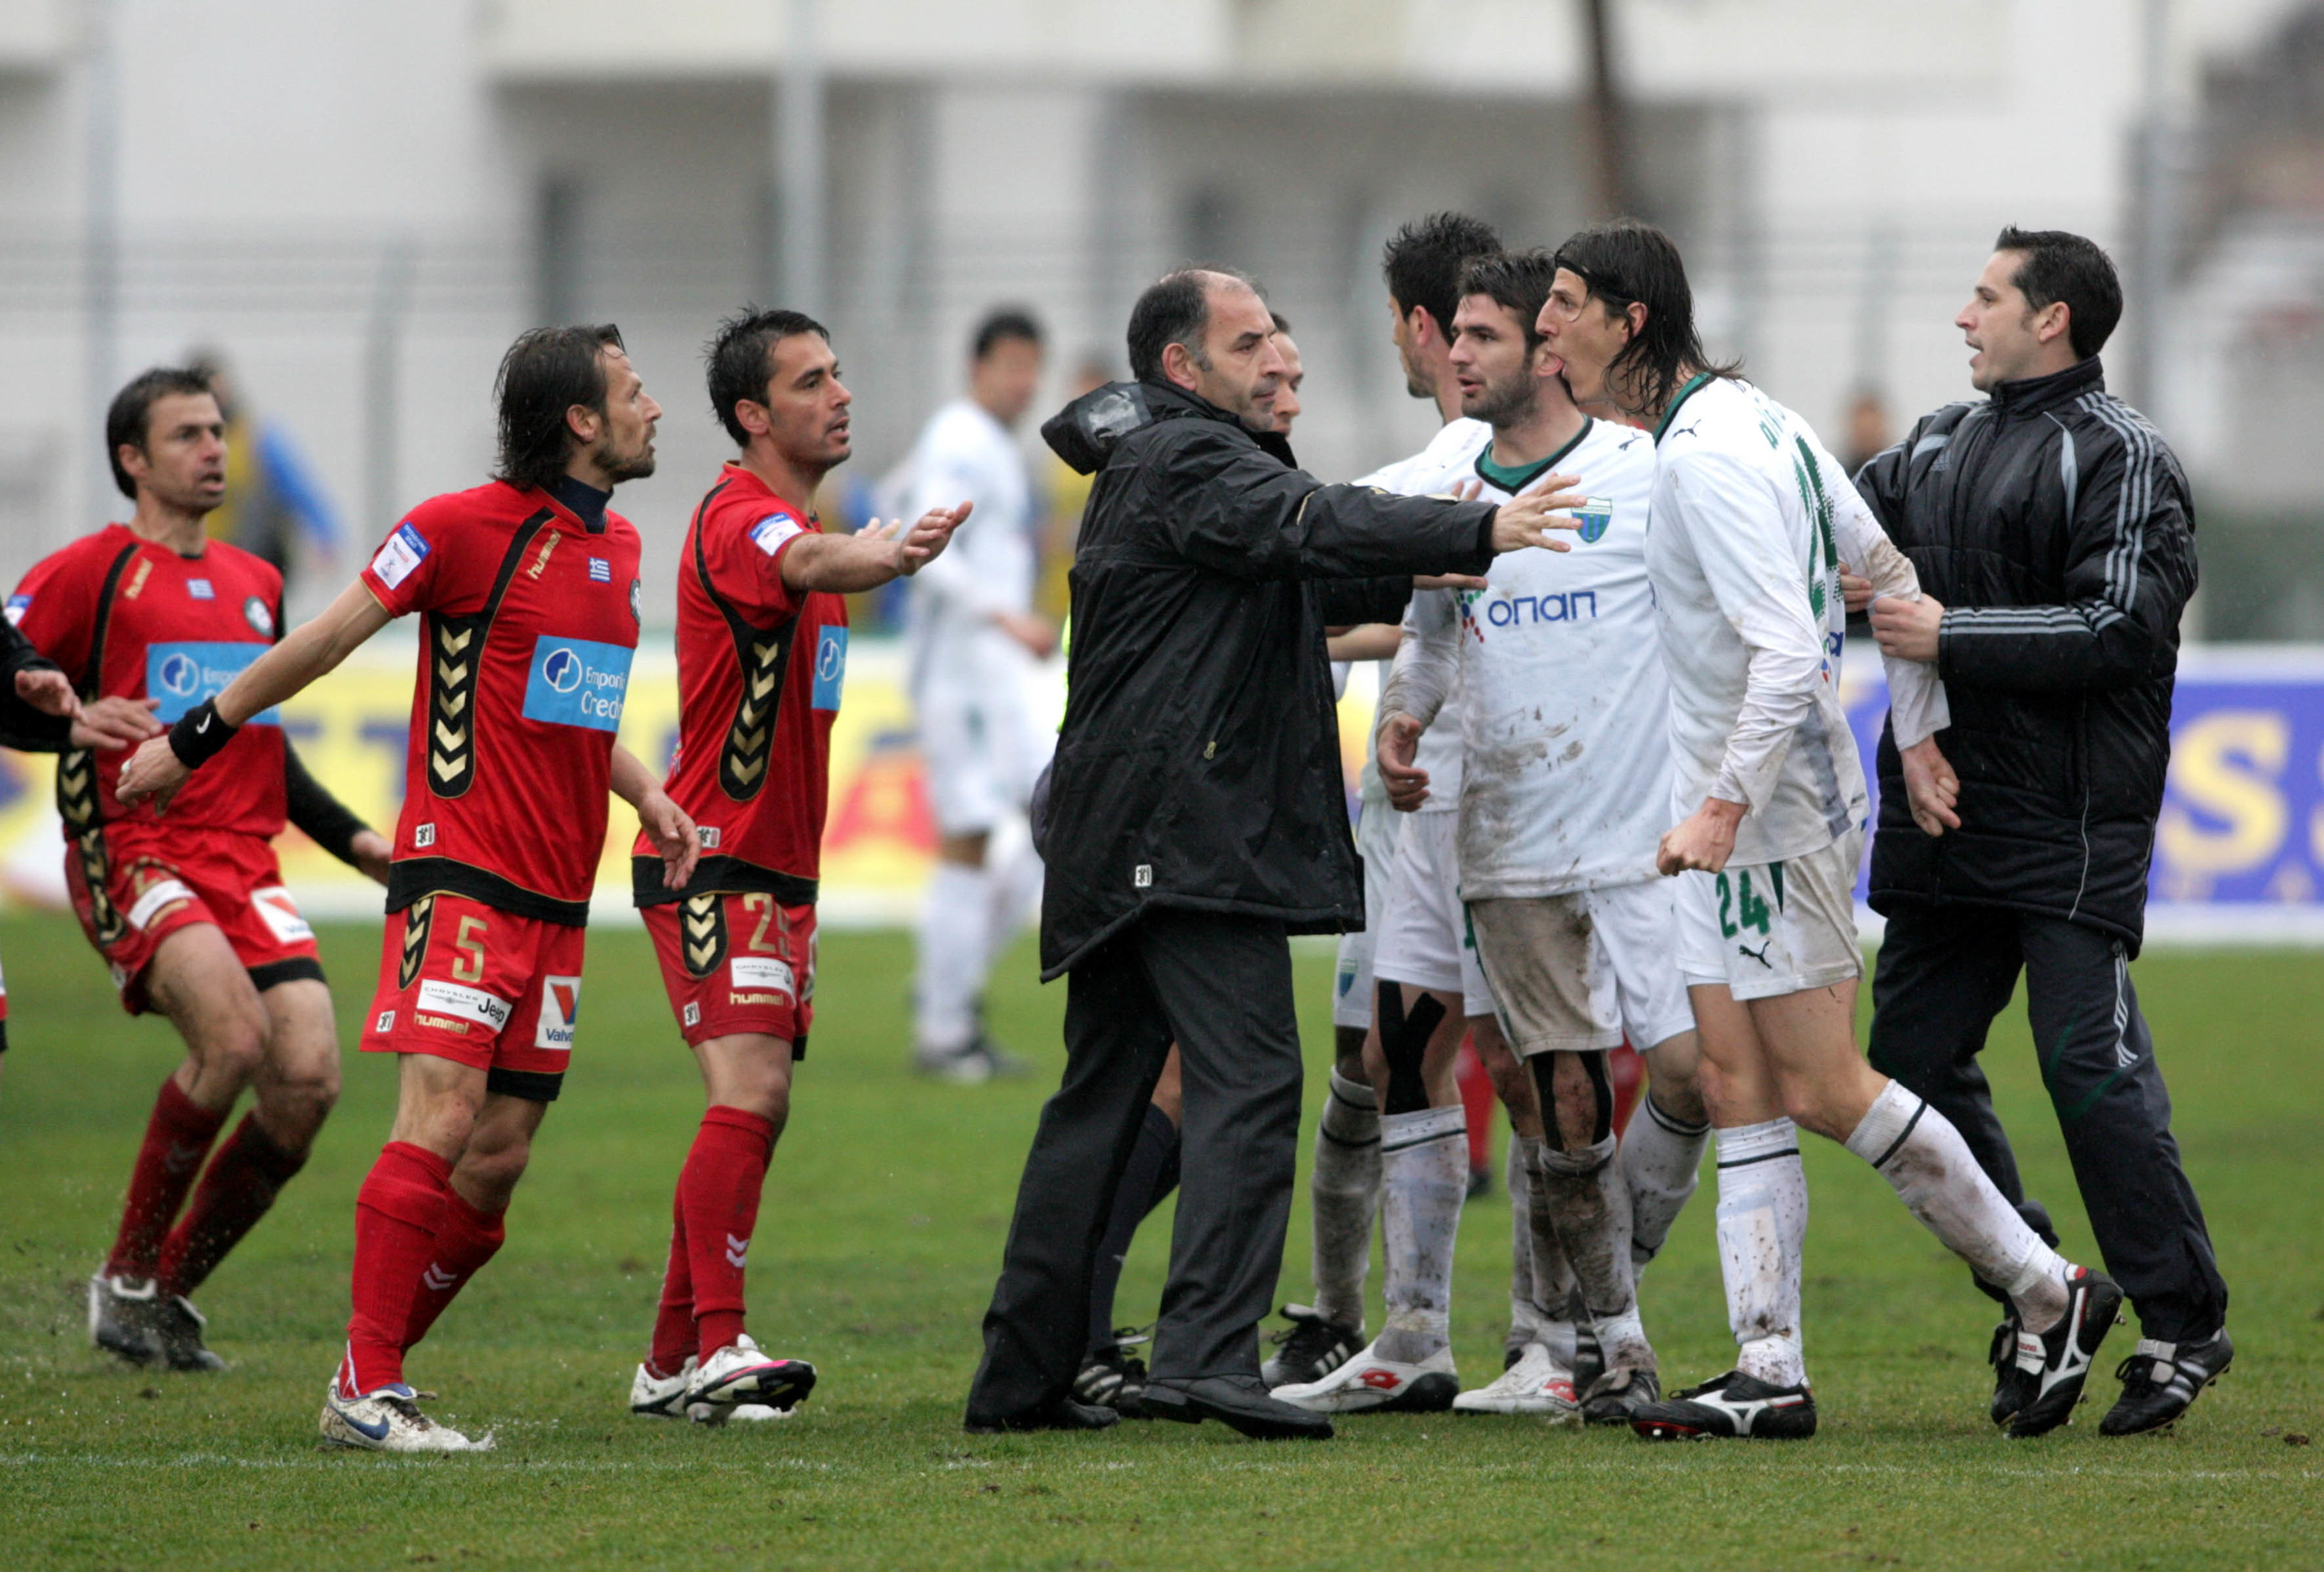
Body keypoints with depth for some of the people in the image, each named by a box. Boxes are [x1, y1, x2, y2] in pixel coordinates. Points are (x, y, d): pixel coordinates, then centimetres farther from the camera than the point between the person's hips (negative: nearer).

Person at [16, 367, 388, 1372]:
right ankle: (126, 1280, -9)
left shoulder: (255, 585, 22)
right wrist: (70, 722, -21)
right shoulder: (88, 572, 2)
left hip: (244, 862, 6)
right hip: (132, 850, -6)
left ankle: (171, 1292, 7)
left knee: (309, 1076, -12)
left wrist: (351, 838, 21)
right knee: (233, 1036, -28)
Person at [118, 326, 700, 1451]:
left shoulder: (618, 547, 15)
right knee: (442, 1117, -17)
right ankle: (365, 1389, -14)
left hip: (557, 897, 7)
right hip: (460, 879, -7)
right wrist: (193, 739, 3)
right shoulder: (468, 526, -8)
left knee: (498, 1160, 3)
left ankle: (377, 1375, 11)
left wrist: (647, 796, 14)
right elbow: (328, 638, -2)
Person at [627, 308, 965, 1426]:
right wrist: (890, 556, -58)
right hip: (713, 865, -10)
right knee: (750, 1093, -20)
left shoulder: (794, 520, 17)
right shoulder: (738, 519, -16)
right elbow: (809, 565, -41)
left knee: (754, 1112, 10)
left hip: (778, 870, 10)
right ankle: (717, 1347, -24)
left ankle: (673, 1363, 16)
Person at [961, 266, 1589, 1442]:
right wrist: (1478, 532, -31)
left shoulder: (1150, 468, 24)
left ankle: (1021, 1374, 14)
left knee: (1099, 1097, 12)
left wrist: (1432, 580, 18)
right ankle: (1205, 1351, -24)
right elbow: (1313, 528, -25)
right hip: (1191, 828, -11)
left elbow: (1306, 578, 31)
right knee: (1247, 1080, -14)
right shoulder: (1187, 464, -8)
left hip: (1117, 850, 11)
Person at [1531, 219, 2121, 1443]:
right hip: (1729, 810, 10)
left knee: (1823, 1090, -5)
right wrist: (1918, 733, 16)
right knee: (1738, 1089, 6)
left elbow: (1787, 650, -27)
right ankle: (1768, 1374, 6)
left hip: (1775, 813, -10)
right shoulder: (1750, 418, 11)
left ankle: (2051, 1294, 4)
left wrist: (1727, 804, -29)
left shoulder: (1706, 457, -20)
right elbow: (1888, 570, 16)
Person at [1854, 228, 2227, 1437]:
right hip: (1942, 812, 8)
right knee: (1912, 1063, 7)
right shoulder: (1943, 443, 17)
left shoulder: (2118, 457, -7)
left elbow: (2121, 628, -17)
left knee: (2090, 1065, -13)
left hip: (2070, 830, -8)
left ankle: (2182, 1325, -3)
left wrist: (1952, 636, -17)